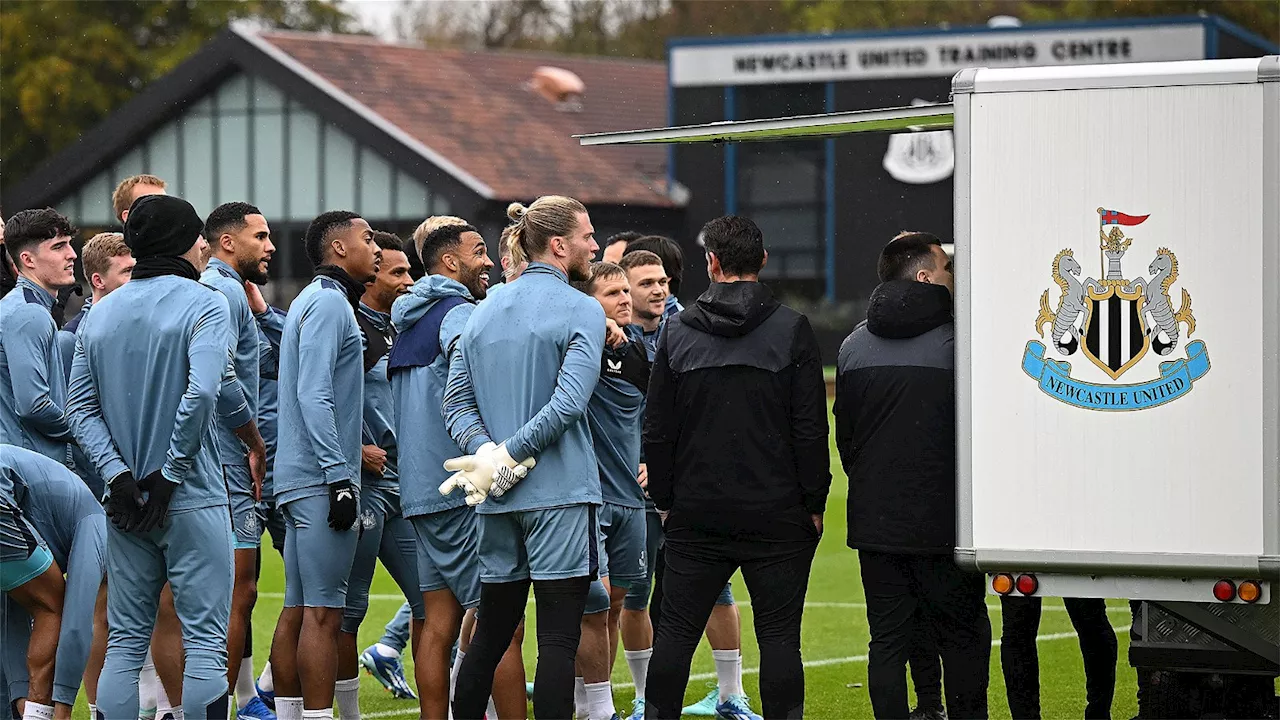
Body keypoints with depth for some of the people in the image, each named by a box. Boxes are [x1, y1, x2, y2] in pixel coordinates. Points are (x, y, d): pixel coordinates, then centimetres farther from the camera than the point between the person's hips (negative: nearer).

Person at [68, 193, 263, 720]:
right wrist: (169, 474, -14)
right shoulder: (204, 305, -7)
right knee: (205, 641, -3)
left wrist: (119, 475, -5)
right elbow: (205, 392, -21)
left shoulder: (100, 314, 11)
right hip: (192, 499, -6)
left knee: (125, 641, 9)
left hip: (126, 502, 6)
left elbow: (82, 409, 4)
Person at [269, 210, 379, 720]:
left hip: (302, 481, 10)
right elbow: (314, 396, -18)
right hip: (321, 478, -10)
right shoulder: (329, 303, -9)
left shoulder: (314, 301, 21)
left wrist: (351, 453, 19)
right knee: (323, 612, -12)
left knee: (298, 610, 9)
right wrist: (340, 476, -21)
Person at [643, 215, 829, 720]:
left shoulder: (678, 331, 2)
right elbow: (811, 428, -6)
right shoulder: (792, 330, -4)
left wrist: (665, 499, 12)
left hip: (696, 514, 2)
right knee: (779, 635, 1)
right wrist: (814, 502, 1)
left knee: (675, 632, 8)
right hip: (777, 517, -2)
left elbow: (657, 429, 4)